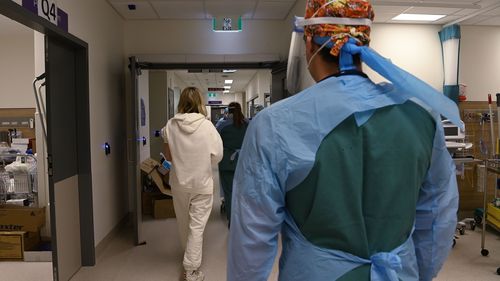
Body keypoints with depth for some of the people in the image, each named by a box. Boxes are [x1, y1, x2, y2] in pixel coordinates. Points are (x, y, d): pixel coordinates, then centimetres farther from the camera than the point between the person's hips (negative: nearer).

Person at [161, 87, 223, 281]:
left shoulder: (170, 126, -8)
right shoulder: (207, 126, -14)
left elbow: (168, 156, 1)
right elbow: (217, 156, -9)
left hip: (179, 181, 3)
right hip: (202, 182, -3)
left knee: (183, 223, 21)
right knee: (197, 225, 5)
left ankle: (189, 256, 43)